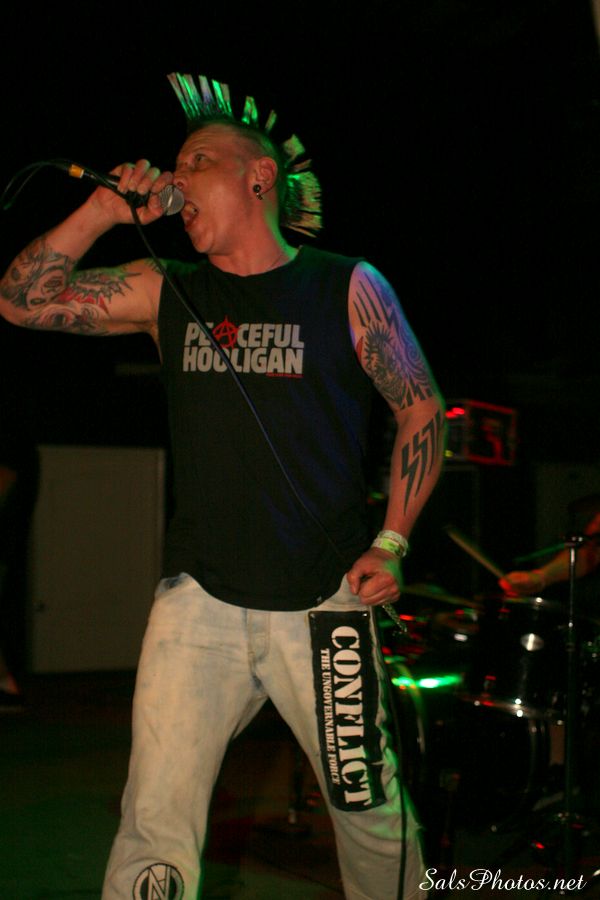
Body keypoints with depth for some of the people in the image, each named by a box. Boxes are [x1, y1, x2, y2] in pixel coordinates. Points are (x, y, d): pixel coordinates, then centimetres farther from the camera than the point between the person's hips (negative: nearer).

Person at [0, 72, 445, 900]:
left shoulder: (347, 289, 0)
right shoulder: (165, 292, 7)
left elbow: (421, 409, 4)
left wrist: (391, 545, -2)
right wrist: (106, 209, -5)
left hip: (322, 603, -2)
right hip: (198, 603, 2)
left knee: (373, 813, 8)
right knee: (155, 827, -2)